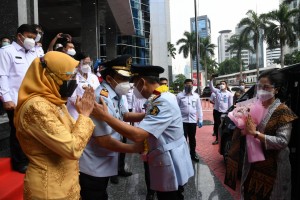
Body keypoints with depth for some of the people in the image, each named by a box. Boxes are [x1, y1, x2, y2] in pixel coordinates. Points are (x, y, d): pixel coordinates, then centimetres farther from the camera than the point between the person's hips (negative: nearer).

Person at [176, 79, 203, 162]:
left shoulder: (196, 96, 4)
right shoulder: (180, 95, -3)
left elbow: (199, 108, 7)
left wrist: (200, 119, 5)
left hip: (193, 120, 2)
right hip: (183, 120, -2)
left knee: (192, 138, 15)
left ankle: (193, 153, 31)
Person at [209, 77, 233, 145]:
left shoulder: (229, 94, -1)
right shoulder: (217, 91, 4)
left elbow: (230, 104, 1)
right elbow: (211, 87, -10)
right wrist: (211, 80, -23)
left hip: (225, 112, -2)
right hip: (217, 111, 2)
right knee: (216, 125, 10)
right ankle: (217, 139, 23)